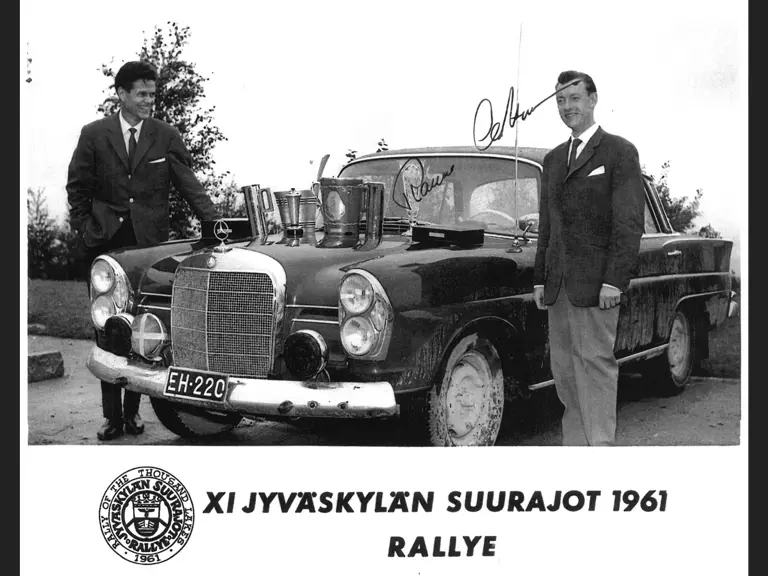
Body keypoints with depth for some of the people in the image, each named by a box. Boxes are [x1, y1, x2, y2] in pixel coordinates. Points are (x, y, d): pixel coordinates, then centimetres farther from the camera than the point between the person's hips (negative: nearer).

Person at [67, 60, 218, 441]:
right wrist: (86, 230, 1)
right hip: (105, 243, 0)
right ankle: (112, 415, 8)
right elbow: (77, 188, 10)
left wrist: (212, 221, -13)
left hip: (149, 242, 0)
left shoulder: (166, 136, 6)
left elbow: (189, 184, 0)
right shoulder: (94, 135, 5)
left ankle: (132, 410, 12)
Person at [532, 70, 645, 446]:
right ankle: (574, 443, 13)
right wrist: (540, 279, 14)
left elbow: (629, 223, -8)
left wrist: (615, 281, -15)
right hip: (558, 285, 6)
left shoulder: (619, 152, -1)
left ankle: (601, 443, -3)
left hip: (595, 284, -6)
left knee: (595, 364, -7)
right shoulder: (553, 159, 19)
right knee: (564, 369, 6)